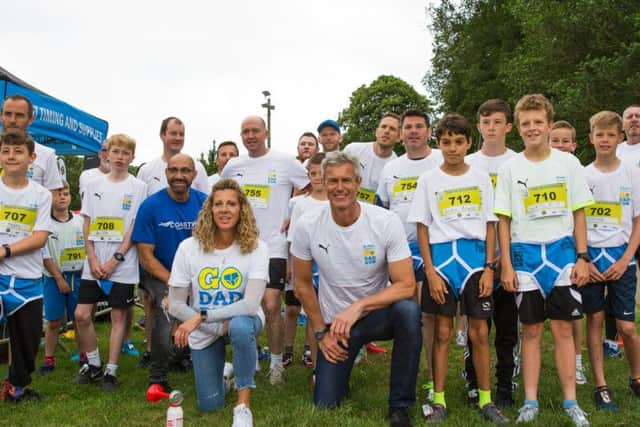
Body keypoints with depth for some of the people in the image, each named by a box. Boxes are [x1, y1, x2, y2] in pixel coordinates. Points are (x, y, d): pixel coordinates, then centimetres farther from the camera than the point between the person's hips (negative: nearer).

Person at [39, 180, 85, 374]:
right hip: (54, 278, -2)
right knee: (53, 321, 4)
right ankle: (49, 359, 14)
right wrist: (59, 279, -9)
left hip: (78, 276, 2)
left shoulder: (80, 221, 3)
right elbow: (45, 256, -6)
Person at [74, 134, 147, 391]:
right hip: (94, 264, 3)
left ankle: (111, 371, 12)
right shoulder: (95, 185, 9)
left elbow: (136, 228, -5)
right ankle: (93, 364, 20)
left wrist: (115, 260, -12)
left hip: (123, 266, -3)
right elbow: (87, 226, 8)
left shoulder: (138, 188, -1)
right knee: (81, 315, 1)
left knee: (118, 316, 3)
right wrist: (93, 259, -4)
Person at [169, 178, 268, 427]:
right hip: (203, 331, 2)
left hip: (242, 320, -2)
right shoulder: (189, 248, -15)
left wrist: (201, 317, -28)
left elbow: (250, 304, -28)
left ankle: (243, 407, -21)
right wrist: (220, 327, -20)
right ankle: (223, 367, 37)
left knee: (241, 327, -39)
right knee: (209, 405, 2)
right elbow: (175, 305, -12)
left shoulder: (256, 248, -20)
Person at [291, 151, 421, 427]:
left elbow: (406, 285, -21)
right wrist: (321, 333, -2)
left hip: (377, 313, -1)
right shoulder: (306, 226, -13)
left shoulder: (386, 222, -18)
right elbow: (303, 284, -1)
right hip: (334, 322, 1)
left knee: (408, 310, -35)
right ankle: (339, 364, 33)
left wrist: (358, 306, -31)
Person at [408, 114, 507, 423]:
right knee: (443, 332, 3)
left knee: (480, 332, 4)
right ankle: (438, 401, 13)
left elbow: (490, 225, 7)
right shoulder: (428, 180, 3)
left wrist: (489, 267, -2)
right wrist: (430, 271, -7)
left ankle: (485, 400, 17)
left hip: (476, 257, 1)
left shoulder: (481, 178, 7)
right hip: (442, 256, -1)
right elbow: (422, 228, 1)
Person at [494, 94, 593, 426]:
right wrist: (506, 266, -4)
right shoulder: (510, 168, 1)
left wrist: (582, 257, -2)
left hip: (562, 250, 0)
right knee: (531, 329, 5)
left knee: (563, 328, 3)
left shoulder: (568, 163, 3)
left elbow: (578, 213, 5)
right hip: (525, 253, 0)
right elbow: (503, 220, 1)